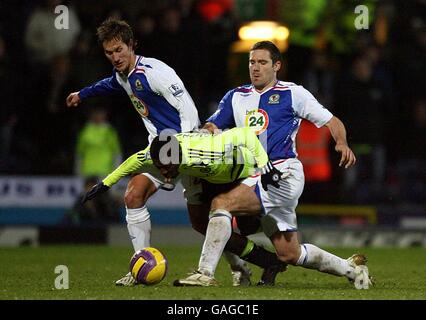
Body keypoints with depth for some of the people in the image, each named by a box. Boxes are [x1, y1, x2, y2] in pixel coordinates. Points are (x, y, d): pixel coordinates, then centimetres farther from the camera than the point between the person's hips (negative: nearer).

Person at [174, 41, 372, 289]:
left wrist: (342, 144, -15)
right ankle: (350, 268, 29)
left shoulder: (293, 94, 5)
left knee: (222, 203, -24)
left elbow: (332, 121, 5)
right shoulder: (236, 97, 19)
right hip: (256, 175, 7)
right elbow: (211, 128, 13)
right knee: (290, 254, 9)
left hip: (284, 173, -7)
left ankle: (206, 274, -27)